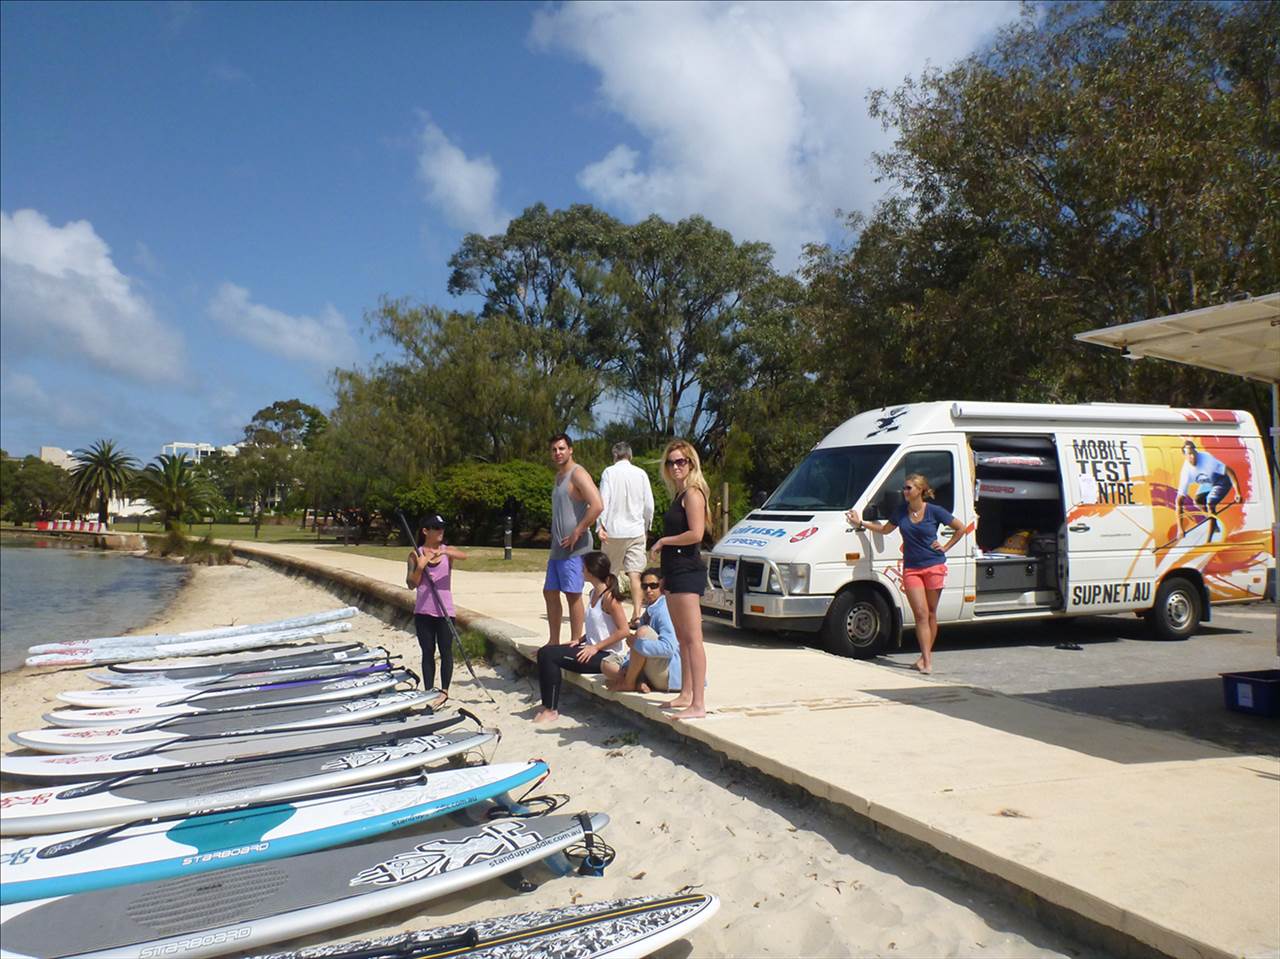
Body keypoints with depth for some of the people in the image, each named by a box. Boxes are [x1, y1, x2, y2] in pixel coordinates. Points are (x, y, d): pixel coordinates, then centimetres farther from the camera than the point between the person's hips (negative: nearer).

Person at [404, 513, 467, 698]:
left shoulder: (447, 551, 2)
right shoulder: (416, 554, 2)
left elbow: (464, 556, -21)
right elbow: (411, 584, -1)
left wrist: (444, 552, -36)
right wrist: (420, 567, -16)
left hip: (445, 611, -1)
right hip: (423, 612, 1)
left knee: (445, 650, 1)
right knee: (428, 652, 8)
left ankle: (445, 690, 10)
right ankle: (428, 691, 16)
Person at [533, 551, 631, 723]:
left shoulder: (609, 596, -16)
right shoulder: (594, 593, 12)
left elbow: (624, 630, -21)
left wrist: (596, 647, -19)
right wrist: (580, 640, 5)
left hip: (605, 655, -9)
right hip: (591, 649, 9)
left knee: (549, 655, -16)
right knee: (544, 652, -3)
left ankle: (551, 710, -7)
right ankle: (547, 705, 0)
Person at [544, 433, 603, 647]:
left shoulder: (578, 474, -10)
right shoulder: (559, 475, 19)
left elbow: (596, 506, -23)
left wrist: (577, 533, -20)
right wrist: (555, 535, 17)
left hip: (574, 547, -10)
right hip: (558, 547, 10)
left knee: (573, 594, -6)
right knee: (550, 592, 12)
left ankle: (575, 643, 2)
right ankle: (553, 642, 21)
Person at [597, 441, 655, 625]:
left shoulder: (609, 472, -1)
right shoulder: (641, 474, 4)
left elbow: (603, 500, -10)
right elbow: (649, 505, 5)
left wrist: (600, 526, -12)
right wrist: (646, 525, 19)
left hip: (613, 530, -1)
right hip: (636, 530, 1)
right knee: (634, 574, -3)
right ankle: (636, 614, -13)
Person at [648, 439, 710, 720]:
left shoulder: (693, 494, -11)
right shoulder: (679, 495, 18)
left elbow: (696, 534, -23)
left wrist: (663, 541, -10)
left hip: (688, 573, -10)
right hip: (675, 572, 10)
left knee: (692, 639, -11)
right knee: (682, 638, 16)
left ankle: (698, 704, -11)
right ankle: (685, 695, 26)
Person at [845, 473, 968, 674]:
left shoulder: (934, 511, -6)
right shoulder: (901, 511, 4)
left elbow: (961, 528, 4)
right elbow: (885, 529, 19)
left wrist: (945, 547, -1)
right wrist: (860, 523, 13)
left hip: (934, 567, -2)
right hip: (911, 569, 2)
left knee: (931, 614, 6)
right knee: (921, 614, -6)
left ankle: (926, 656, 18)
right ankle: (926, 660, -9)